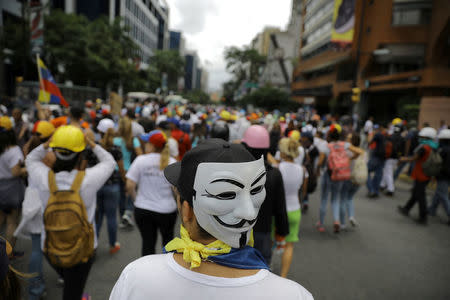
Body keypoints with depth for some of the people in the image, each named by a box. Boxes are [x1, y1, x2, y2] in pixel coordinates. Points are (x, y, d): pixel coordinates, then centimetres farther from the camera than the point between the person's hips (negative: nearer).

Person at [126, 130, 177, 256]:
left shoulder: (140, 160, -9)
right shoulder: (172, 162, -10)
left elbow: (129, 186, -10)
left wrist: (136, 198, 7)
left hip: (143, 209, 0)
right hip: (167, 209, 1)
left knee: (148, 242, 14)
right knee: (168, 238, 24)